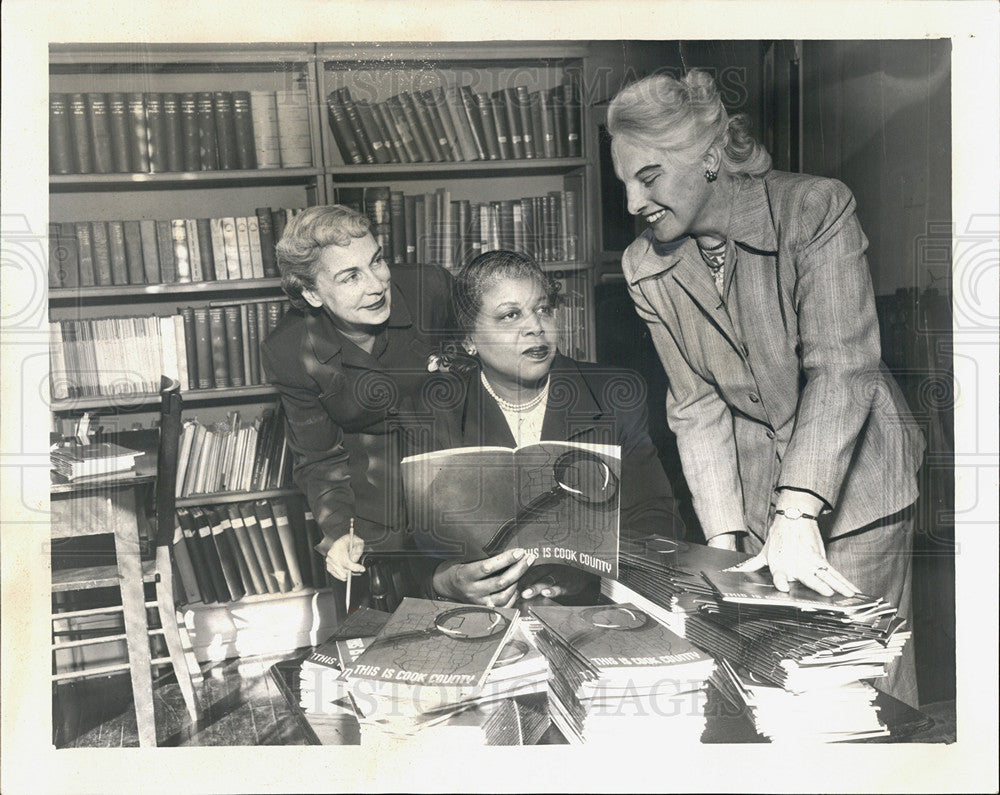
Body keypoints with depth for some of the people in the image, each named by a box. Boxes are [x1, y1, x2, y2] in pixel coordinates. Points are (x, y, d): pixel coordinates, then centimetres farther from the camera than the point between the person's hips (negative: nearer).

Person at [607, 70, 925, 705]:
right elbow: (698, 407, -5)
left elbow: (843, 368, -24)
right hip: (753, 491, 3)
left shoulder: (817, 208, -17)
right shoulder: (645, 267, -4)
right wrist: (722, 540, -13)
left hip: (855, 478, -3)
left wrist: (795, 514, -32)